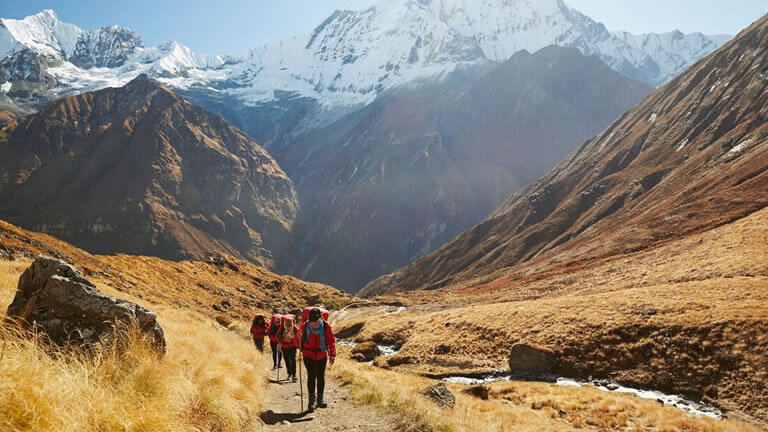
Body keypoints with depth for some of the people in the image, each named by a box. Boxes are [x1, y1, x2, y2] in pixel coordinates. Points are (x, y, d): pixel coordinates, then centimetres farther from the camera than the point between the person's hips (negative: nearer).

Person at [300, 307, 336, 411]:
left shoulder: (325, 325, -8)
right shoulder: (305, 326, -7)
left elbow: (331, 340, -3)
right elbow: (301, 339, 4)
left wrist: (332, 354, -8)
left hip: (322, 355, 1)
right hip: (308, 355, -1)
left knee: (321, 376, 9)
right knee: (311, 376, -9)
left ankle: (320, 399, 21)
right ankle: (312, 399, -2)